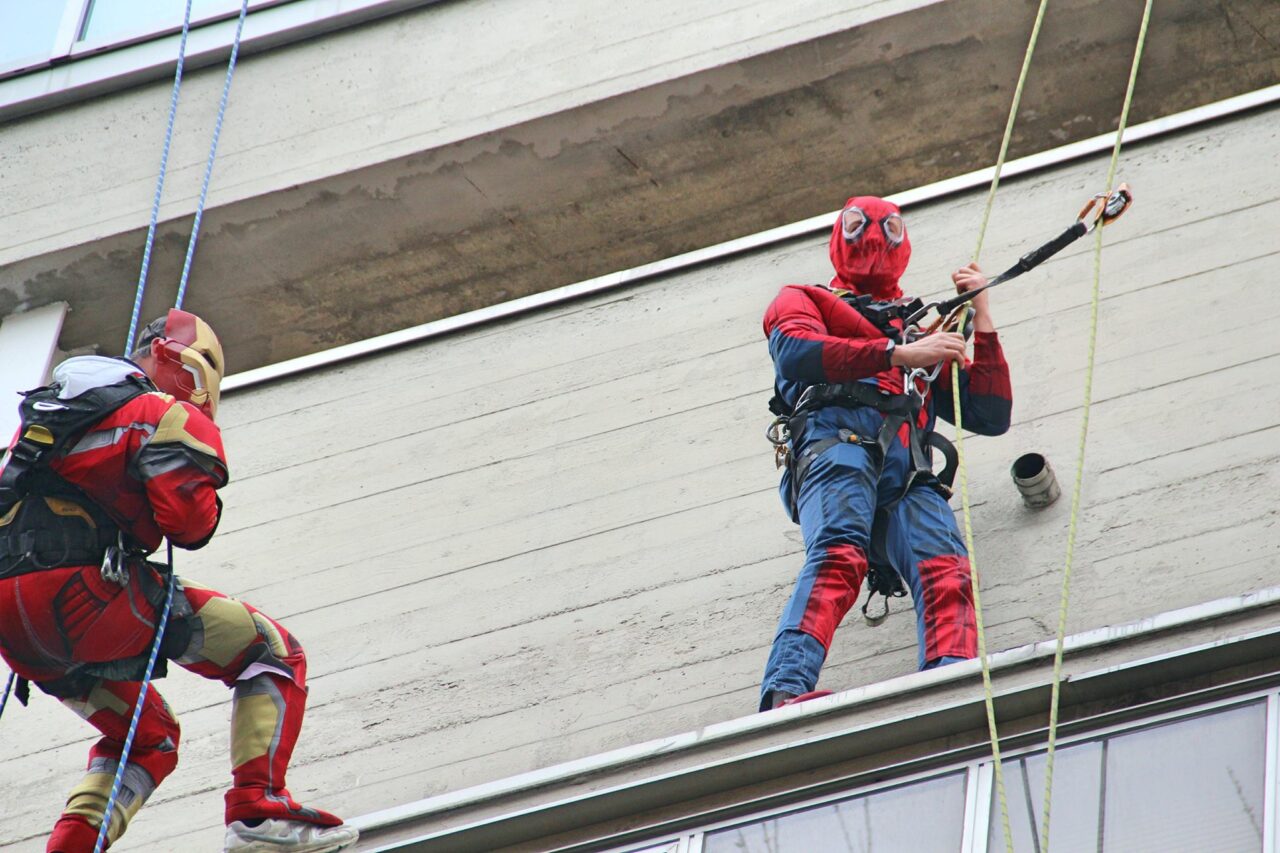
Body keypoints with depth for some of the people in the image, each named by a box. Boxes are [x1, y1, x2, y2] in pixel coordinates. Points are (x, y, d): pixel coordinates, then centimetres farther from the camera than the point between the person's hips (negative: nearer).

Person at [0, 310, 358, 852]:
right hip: (76, 590, -8)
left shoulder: (48, 408, 28)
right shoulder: (171, 416, 3)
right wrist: (204, 510, 10)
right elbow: (187, 520, -12)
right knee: (275, 654, 2)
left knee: (149, 737, 26)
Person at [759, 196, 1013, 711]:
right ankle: (785, 693, -53)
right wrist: (900, 355, -2)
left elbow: (992, 416, 33)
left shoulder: (925, 333, 43)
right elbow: (795, 353, 6)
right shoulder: (802, 300, 32)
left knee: (945, 569, -29)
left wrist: (981, 317, 30)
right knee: (838, 556, -35)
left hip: (907, 474, 4)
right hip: (837, 436, -4)